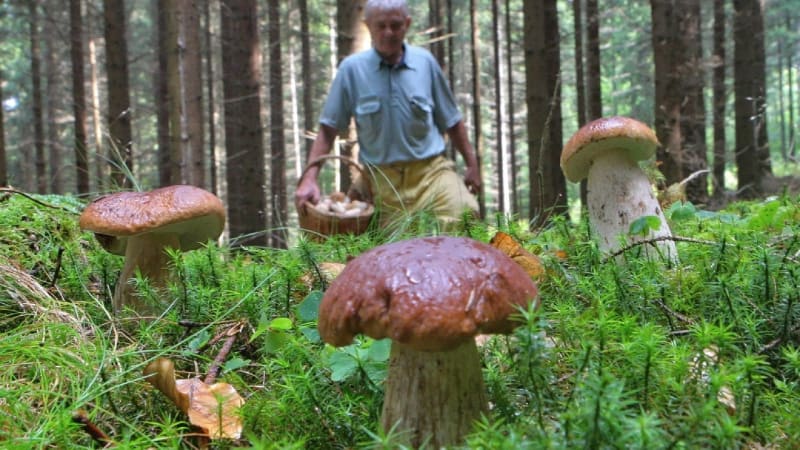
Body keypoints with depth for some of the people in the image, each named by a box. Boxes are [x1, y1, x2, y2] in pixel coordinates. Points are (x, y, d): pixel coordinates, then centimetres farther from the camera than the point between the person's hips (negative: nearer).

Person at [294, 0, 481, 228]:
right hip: (383, 181, 0)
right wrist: (309, 179, -8)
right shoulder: (352, 68, -1)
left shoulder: (425, 62, 5)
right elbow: (327, 129, 1)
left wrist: (471, 164, 14)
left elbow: (451, 121, 14)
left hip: (432, 170, 1)